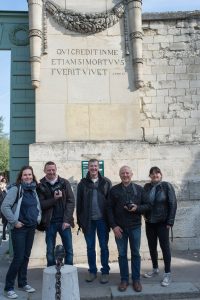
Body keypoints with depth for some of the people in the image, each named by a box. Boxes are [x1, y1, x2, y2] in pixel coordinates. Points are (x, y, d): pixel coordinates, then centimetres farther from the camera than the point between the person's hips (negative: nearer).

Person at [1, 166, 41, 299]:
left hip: (31, 228, 6)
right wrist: (14, 221, -17)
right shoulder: (15, 189, -12)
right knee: (18, 257, -4)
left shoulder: (33, 190, 9)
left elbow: (38, 206, 20)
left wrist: (38, 218, 7)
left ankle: (23, 283, 27)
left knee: (26, 256, 13)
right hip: (19, 228, -6)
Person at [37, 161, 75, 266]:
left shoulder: (64, 183, 3)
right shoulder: (41, 186, 1)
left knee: (69, 250, 5)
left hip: (64, 222, 1)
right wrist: (54, 199, -18)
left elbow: (71, 202, -1)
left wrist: (67, 220, -9)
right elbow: (41, 204, -6)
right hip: (49, 223, 0)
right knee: (50, 251, 7)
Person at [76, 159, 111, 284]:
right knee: (90, 247, 10)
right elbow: (79, 202, 2)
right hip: (88, 220, 1)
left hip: (102, 219, -1)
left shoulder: (106, 182, 0)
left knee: (104, 246, 8)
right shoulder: (83, 183, 2)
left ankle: (105, 271, 21)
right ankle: (92, 271, 24)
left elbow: (110, 201, -1)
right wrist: (80, 220, 0)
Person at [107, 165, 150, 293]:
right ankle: (124, 279, 20)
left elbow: (148, 205, 4)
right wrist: (114, 226, -7)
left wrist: (137, 208, -15)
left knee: (135, 254, 8)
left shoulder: (139, 189, 3)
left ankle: (136, 279, 20)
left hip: (135, 227, 0)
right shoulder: (114, 190, 2)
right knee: (122, 254, 8)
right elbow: (110, 209, 1)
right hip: (119, 228, 0)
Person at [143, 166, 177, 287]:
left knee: (165, 247, 2)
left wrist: (170, 222, -13)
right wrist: (144, 215, 0)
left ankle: (168, 274, 12)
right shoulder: (146, 187, 3)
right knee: (152, 246, 13)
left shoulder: (167, 186, -8)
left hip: (162, 222, -4)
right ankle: (155, 269, 31)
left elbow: (173, 204, -10)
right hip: (150, 222, 4)